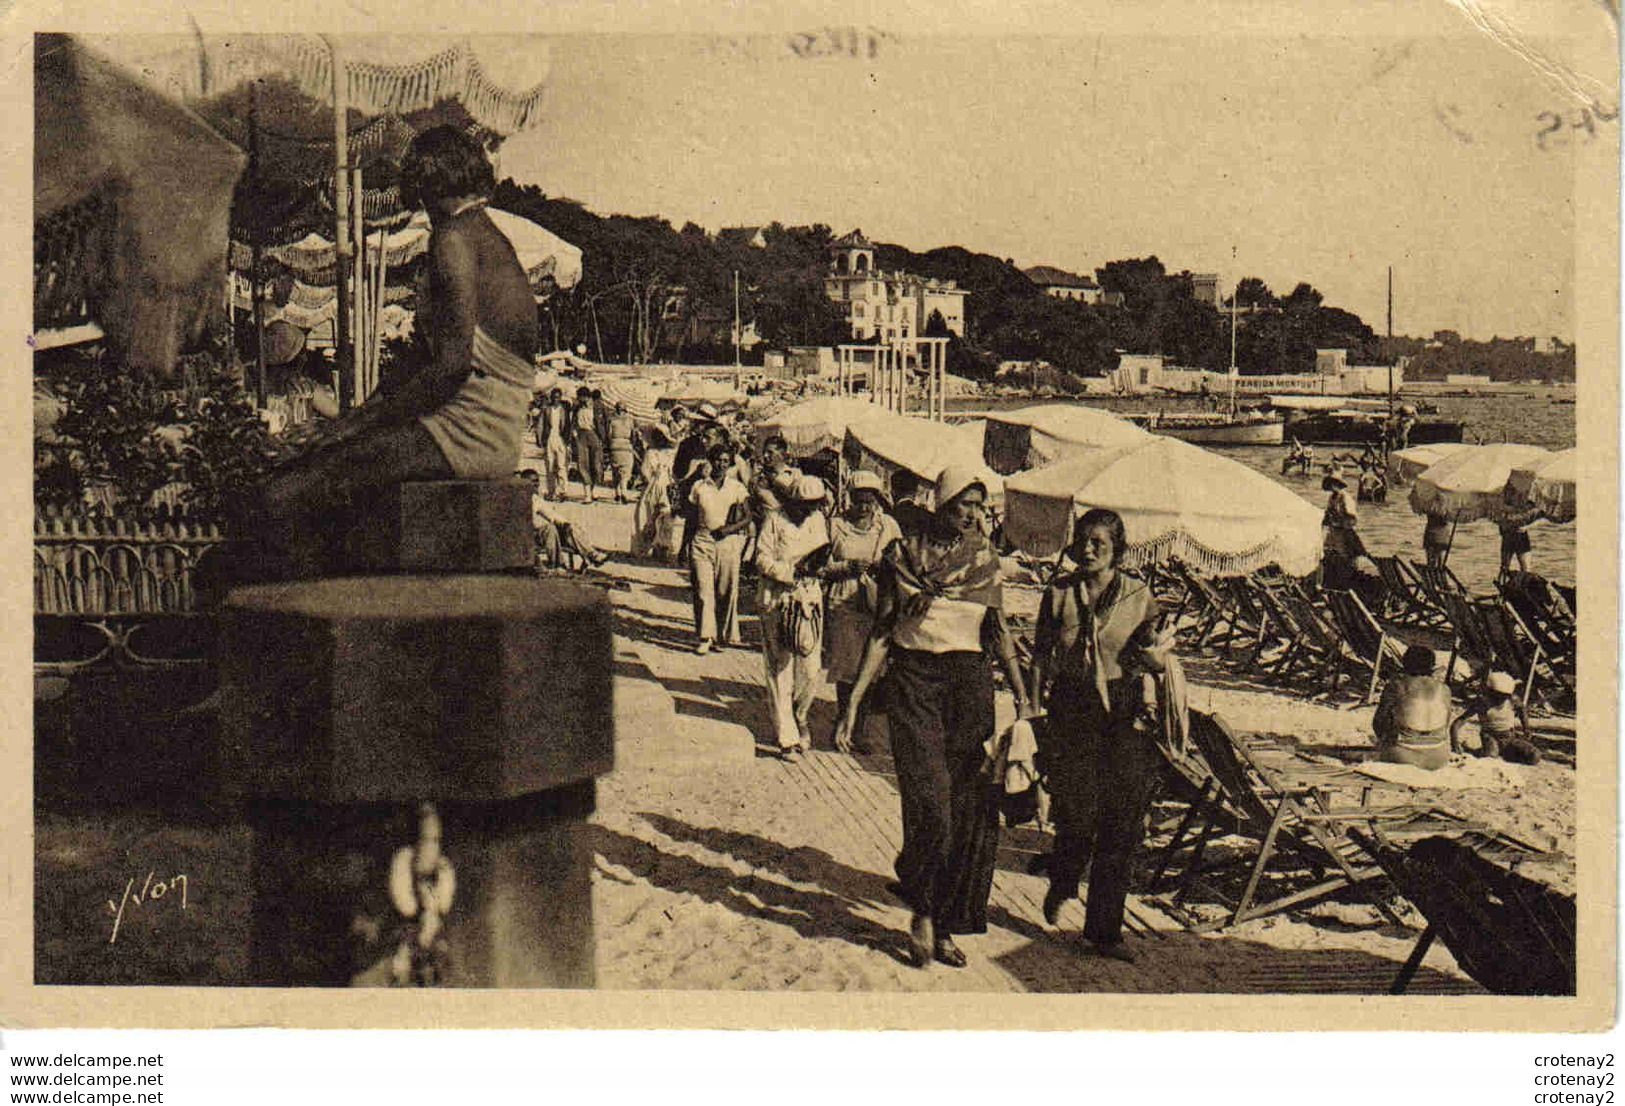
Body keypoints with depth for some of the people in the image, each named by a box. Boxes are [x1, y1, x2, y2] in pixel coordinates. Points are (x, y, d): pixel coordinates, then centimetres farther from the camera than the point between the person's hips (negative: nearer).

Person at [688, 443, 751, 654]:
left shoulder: (737, 488, 5)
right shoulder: (699, 486, 7)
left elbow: (748, 518, 4)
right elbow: (693, 519, 12)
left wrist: (731, 528, -14)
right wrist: (688, 548, 11)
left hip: (728, 543, 0)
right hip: (702, 542, 0)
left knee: (727, 592, 2)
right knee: (703, 590, -8)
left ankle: (727, 635, 16)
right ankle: (705, 637, -5)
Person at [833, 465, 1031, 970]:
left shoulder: (986, 559, 8)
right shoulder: (903, 554, 2)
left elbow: (999, 632, 12)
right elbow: (881, 632, 4)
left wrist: (1022, 699, 5)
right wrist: (853, 702, -1)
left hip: (970, 682, 3)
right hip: (913, 678, -2)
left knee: (971, 806, -1)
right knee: (930, 801, -13)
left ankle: (944, 925, 13)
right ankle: (923, 909, 9)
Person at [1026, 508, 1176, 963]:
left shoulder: (1139, 596, 4)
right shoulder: (1059, 593, 5)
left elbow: (1158, 665, 10)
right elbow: (1041, 656, 9)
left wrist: (1155, 648, -10)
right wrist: (1035, 704, 2)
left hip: (1127, 715, 0)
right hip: (1072, 713, 0)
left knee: (1122, 825, -1)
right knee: (1077, 818, -5)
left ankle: (1104, 929, 11)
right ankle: (1061, 886, 30)